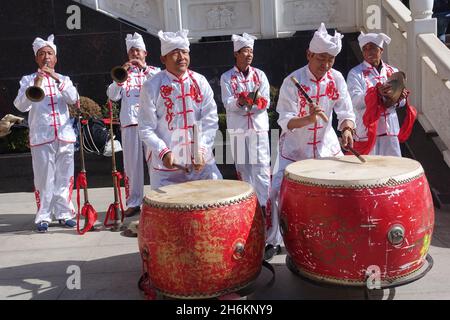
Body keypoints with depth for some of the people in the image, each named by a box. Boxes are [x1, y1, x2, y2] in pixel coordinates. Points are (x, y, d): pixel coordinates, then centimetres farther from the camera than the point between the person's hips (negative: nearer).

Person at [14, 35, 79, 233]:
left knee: (64, 177, 4)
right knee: (43, 178, -3)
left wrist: (57, 79, -15)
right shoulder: (28, 80, 10)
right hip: (41, 137, -2)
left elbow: (73, 99, -3)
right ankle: (43, 217, 5)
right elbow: (21, 106, -4)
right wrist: (35, 86, -18)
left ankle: (64, 213, 14)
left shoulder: (64, 80, 16)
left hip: (64, 135, 2)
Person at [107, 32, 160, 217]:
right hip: (130, 122, 1)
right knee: (132, 163, 1)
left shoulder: (154, 71, 16)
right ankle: (134, 202, 7)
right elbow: (112, 96, 5)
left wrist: (145, 68, -11)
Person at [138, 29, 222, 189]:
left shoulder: (200, 82, 2)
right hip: (166, 165, -2)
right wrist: (163, 152, -19)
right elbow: (146, 128, -5)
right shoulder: (151, 87, -5)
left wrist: (202, 150, -13)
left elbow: (211, 121, 0)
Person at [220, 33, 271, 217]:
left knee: (262, 168, -4)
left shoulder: (260, 75, 7)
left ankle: (264, 206, 1)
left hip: (259, 127, 1)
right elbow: (228, 104, -9)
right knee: (243, 169, 8)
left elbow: (266, 103, -2)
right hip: (238, 130, -1)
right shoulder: (227, 77, 2)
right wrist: (240, 101, -28)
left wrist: (256, 101, -20)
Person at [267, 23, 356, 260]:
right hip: (295, 148, -4)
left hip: (327, 146, 4)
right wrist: (307, 119, -43)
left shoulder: (336, 78, -6)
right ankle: (273, 241, 12)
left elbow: (345, 110, -6)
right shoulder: (292, 82, -20)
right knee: (277, 192, -8)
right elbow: (285, 121, -23)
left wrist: (347, 129, -28)